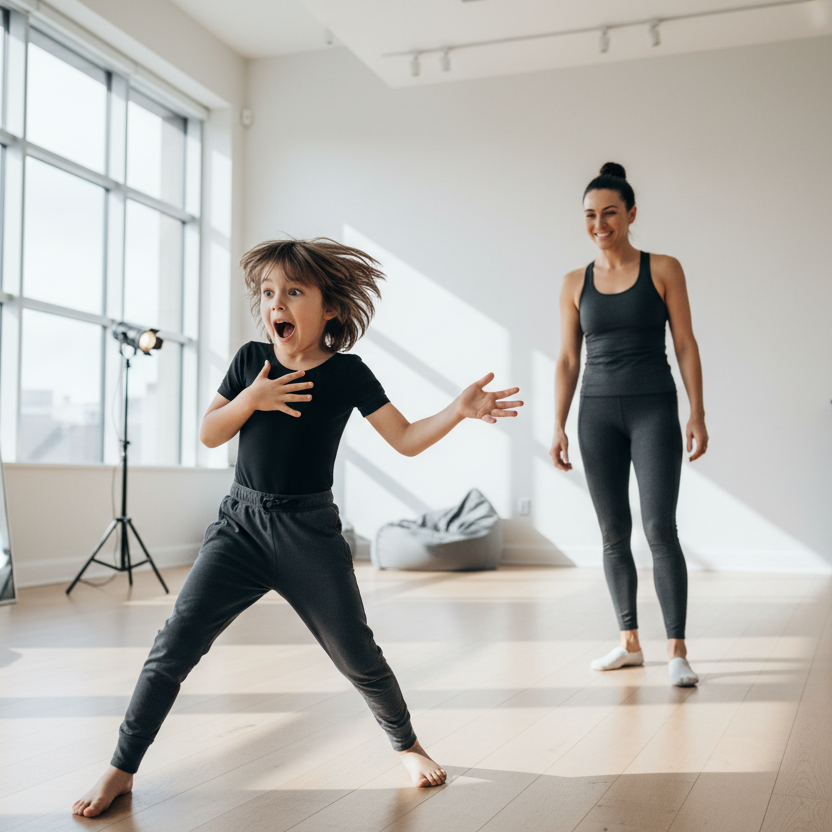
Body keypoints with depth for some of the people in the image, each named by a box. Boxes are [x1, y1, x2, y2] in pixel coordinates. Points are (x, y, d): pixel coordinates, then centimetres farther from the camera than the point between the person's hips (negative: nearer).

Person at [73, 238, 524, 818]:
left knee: (357, 657, 4)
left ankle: (407, 744, 31)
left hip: (310, 531, -2)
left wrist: (459, 410, -21)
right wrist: (251, 399, -13)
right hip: (241, 523, 2)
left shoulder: (348, 373, -4)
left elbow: (407, 439, -5)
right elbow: (209, 434, 5)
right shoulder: (252, 361, 3)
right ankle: (122, 770, 10)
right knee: (173, 648, -6)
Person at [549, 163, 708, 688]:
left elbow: (686, 344, 0)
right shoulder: (576, 284, 8)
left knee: (660, 529, -11)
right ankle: (630, 644, 18)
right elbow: (568, 360, 9)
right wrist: (559, 427, 3)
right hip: (597, 413, 3)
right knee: (614, 533, 6)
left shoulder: (664, 270, 1)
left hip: (654, 409, -3)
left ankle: (677, 652, -3)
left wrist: (698, 415, -7)